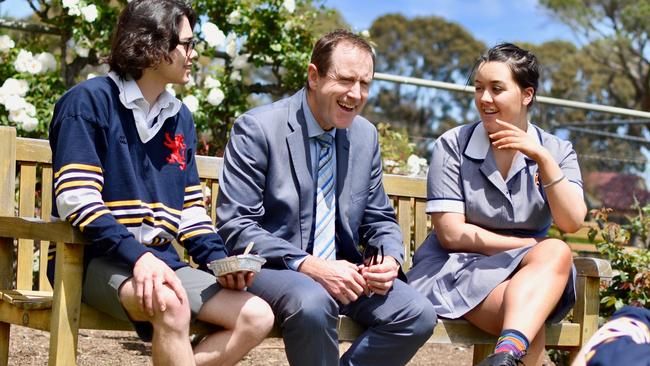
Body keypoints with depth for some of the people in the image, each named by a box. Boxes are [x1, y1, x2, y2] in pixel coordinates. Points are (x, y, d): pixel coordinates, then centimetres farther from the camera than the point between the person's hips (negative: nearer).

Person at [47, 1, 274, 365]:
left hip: (160, 259, 7)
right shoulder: (89, 101, -7)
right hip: (97, 258, -7)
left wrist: (220, 260, -4)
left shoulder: (180, 118, 14)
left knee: (257, 318, -11)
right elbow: (76, 199, -16)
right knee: (171, 304, -37)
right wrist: (137, 256, -29)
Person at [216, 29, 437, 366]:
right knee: (312, 303, -37)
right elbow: (235, 227, -15)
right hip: (272, 268, -5)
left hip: (342, 271, 6)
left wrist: (389, 259, -8)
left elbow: (380, 221, 17)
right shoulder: (257, 129, -10)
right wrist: (309, 265, -26)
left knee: (418, 315, -17)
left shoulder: (366, 135, 8)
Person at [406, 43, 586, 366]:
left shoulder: (556, 151, 6)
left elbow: (572, 223, -10)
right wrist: (530, 245, -8)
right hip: (456, 268, -3)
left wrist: (542, 158, -20)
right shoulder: (453, 146, -2)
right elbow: (451, 234, -7)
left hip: (534, 273, 3)